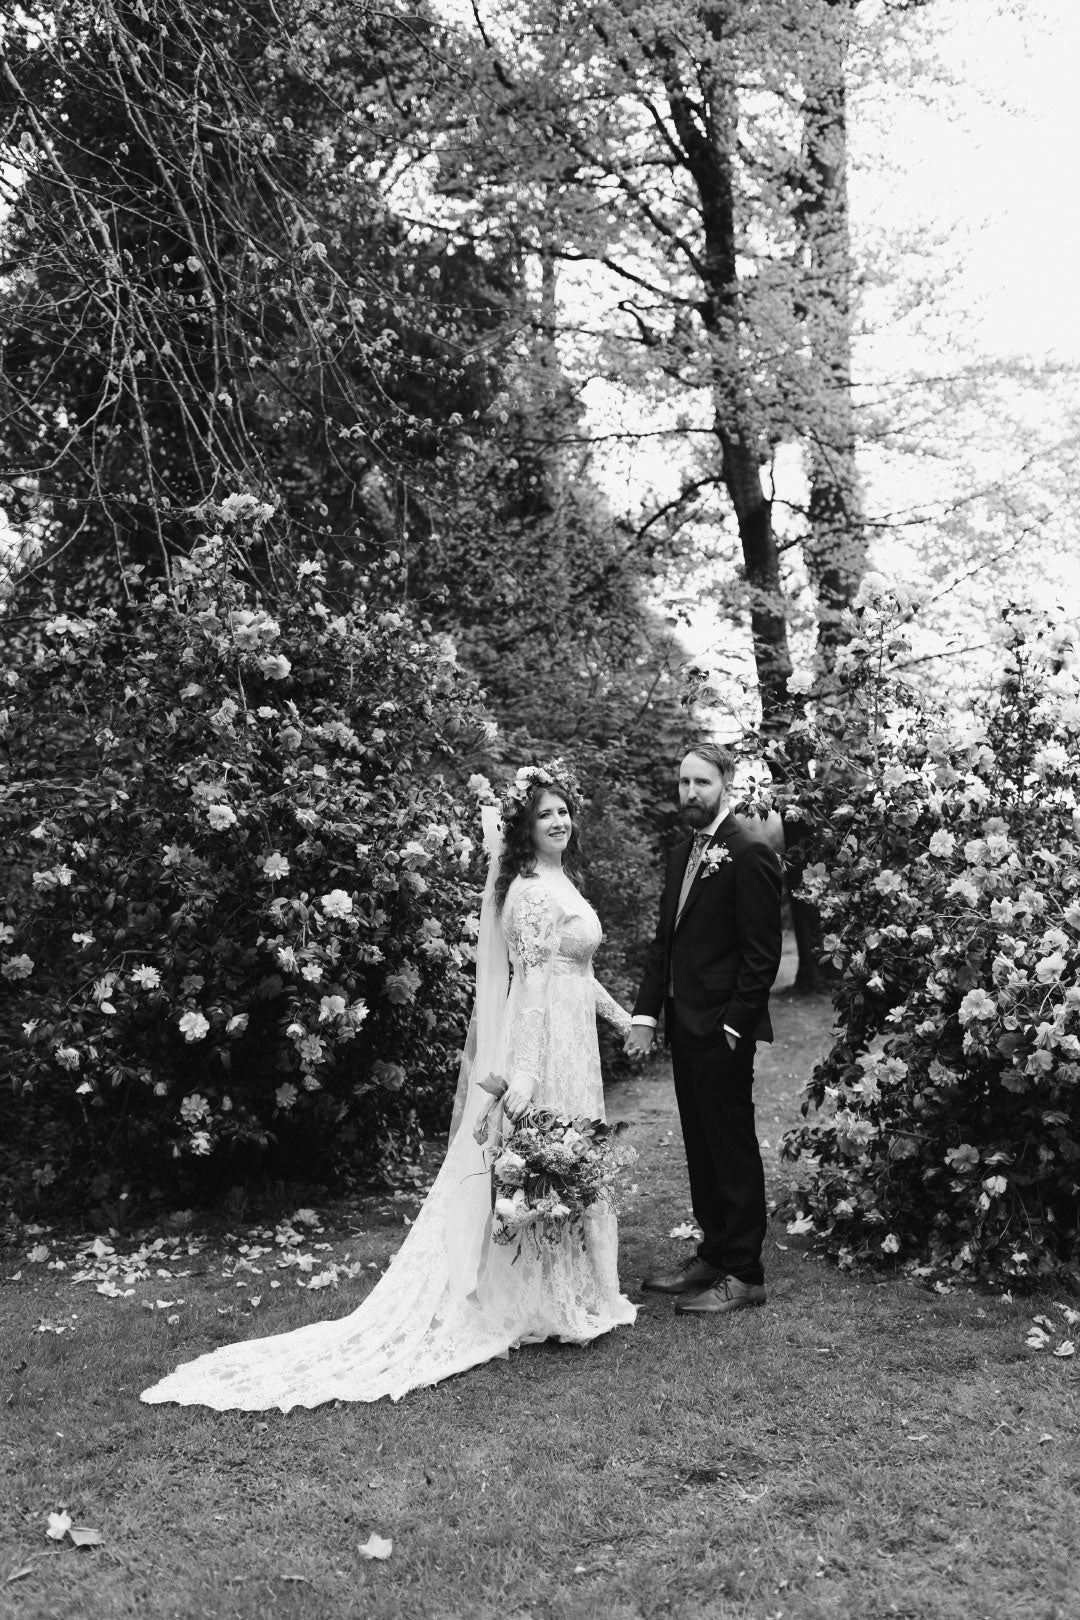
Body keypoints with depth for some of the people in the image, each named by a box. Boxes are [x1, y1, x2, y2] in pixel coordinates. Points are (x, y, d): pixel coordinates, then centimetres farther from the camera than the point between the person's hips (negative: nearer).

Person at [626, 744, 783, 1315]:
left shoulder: (750, 852, -12)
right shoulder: (681, 854, 14)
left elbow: (762, 951, -15)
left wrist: (733, 1025, -17)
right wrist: (646, 1013, 7)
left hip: (722, 1029, -8)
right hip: (682, 1023, 8)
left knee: (733, 1149, 0)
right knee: (701, 1146, 15)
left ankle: (744, 1274, 10)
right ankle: (712, 1254, 27)